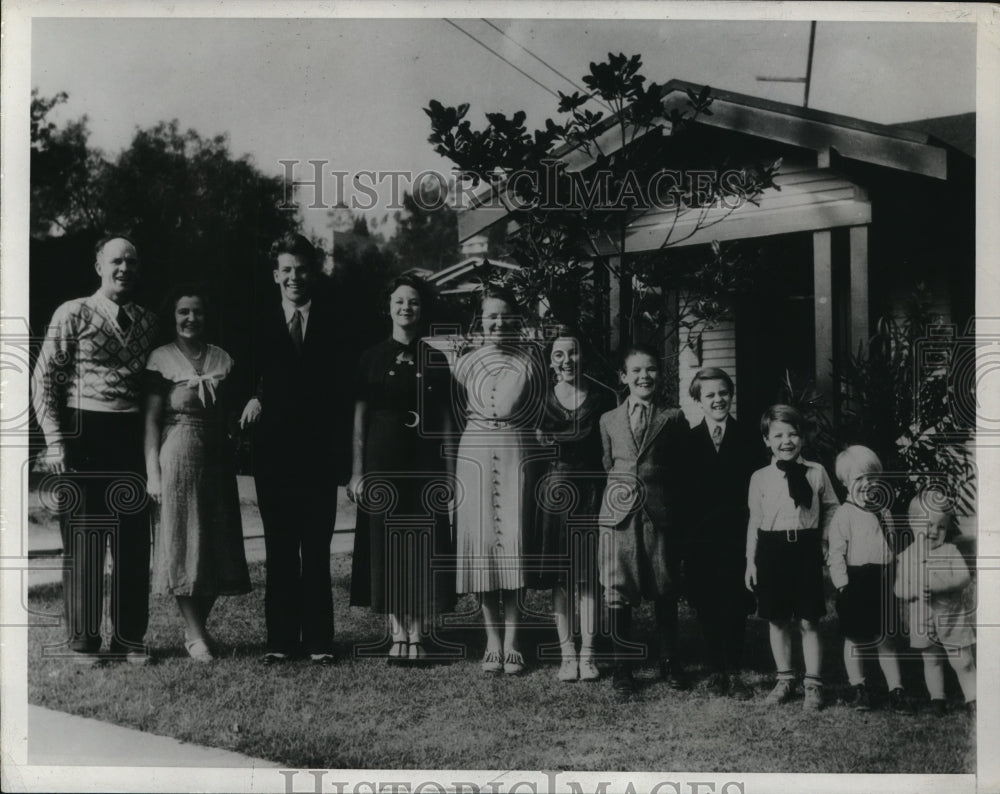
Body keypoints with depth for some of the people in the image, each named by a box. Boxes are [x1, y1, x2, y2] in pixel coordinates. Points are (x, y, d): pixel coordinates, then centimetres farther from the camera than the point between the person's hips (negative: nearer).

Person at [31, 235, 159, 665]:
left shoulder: (148, 322, 12)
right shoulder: (72, 315, -1)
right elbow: (44, 380, -3)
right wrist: (55, 440, -10)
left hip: (132, 436, 4)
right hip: (83, 435, -4)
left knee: (135, 540, 5)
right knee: (84, 540, 2)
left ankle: (130, 637, 16)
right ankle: (83, 641, 12)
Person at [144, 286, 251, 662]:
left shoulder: (222, 359, 10)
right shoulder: (161, 359, -1)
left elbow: (227, 415, 13)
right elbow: (152, 419, -5)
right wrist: (153, 472, -12)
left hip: (216, 458, 4)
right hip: (178, 457, -4)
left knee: (217, 545, 5)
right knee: (183, 542, -1)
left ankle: (196, 628, 17)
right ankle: (195, 634, 4)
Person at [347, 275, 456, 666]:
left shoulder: (435, 361, 8)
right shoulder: (372, 357, 5)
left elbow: (445, 421, 8)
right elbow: (359, 417, 4)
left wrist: (450, 472, 2)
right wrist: (357, 471, -2)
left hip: (425, 466, 1)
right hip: (382, 464, 0)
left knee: (424, 549, -1)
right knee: (386, 547, 0)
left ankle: (418, 636, 5)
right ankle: (397, 636, 6)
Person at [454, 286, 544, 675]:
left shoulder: (530, 360, 4)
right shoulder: (467, 363, 7)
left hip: (518, 457, -1)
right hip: (475, 457, 1)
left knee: (515, 544, -3)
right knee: (480, 545, 1)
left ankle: (512, 642, 3)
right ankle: (492, 640, 10)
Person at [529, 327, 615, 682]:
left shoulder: (602, 399, 1)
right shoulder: (542, 399, 4)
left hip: (591, 491, -1)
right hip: (553, 489, 1)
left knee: (588, 576, 0)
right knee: (559, 577, 3)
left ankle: (587, 655, 7)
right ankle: (567, 654, 10)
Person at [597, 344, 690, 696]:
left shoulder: (674, 419, 5)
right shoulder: (609, 420, 9)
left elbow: (681, 469, 6)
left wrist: (679, 513, 1)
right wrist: (620, 492, 7)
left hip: (660, 512, -1)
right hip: (619, 511, 1)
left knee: (665, 591, 7)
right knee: (617, 592, 1)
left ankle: (669, 662, 22)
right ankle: (621, 666, 12)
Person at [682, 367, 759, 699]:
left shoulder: (748, 439, 5)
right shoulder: (688, 441, 5)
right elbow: (681, 493, 2)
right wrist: (683, 533, -5)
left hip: (737, 537, -1)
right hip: (700, 538, 1)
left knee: (735, 607, -2)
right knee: (707, 607, 5)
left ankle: (733, 673, 8)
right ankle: (717, 670, 17)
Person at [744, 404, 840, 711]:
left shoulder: (816, 472, 0)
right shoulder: (760, 478, 2)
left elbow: (832, 508, 12)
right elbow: (755, 520, 8)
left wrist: (822, 538, 1)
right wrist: (750, 561, 7)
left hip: (806, 548, -1)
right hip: (772, 548, 1)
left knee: (808, 621, 1)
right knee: (777, 620, 9)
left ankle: (813, 684, 10)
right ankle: (785, 679, 23)